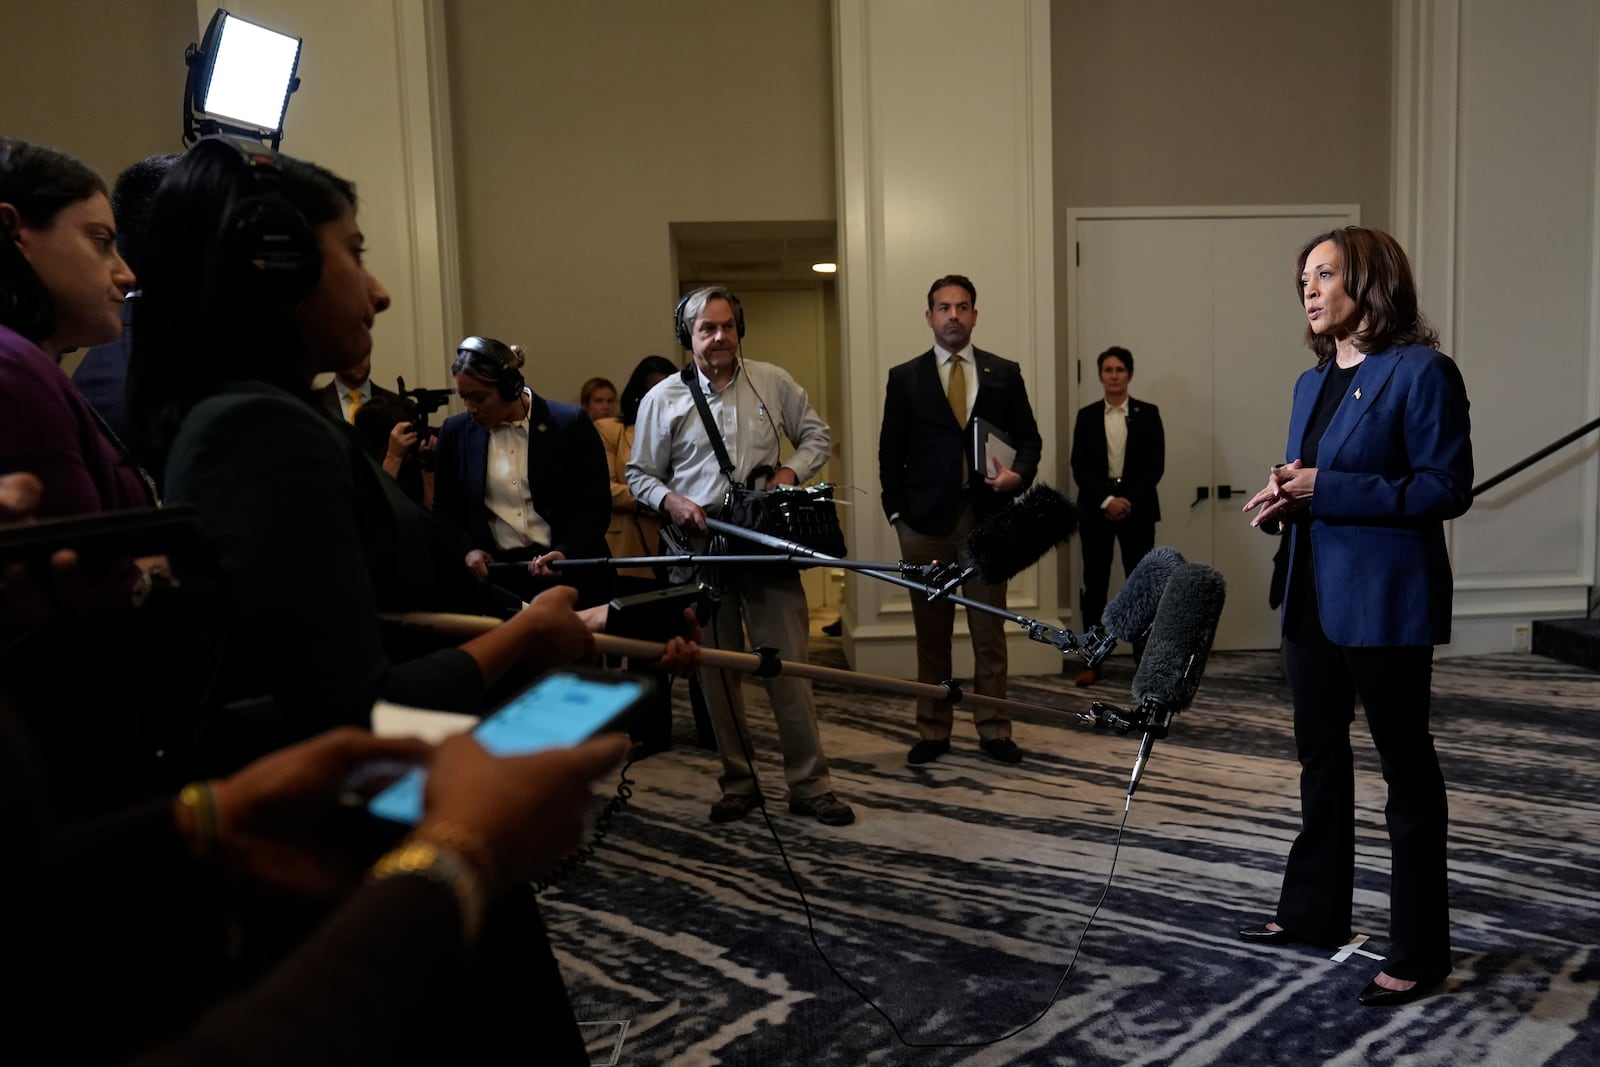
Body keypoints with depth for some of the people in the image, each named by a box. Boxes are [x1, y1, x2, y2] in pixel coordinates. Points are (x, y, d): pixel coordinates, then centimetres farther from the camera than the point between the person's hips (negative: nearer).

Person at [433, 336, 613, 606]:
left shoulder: (570, 424, -5)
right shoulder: (455, 432, 4)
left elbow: (595, 504, -4)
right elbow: (445, 510, 12)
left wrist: (565, 554, -17)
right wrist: (468, 549, -5)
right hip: (494, 571, 2)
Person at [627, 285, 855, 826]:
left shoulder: (773, 382, 7)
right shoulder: (662, 399, 5)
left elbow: (817, 436, 14)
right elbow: (640, 473, 11)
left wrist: (791, 471, -5)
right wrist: (670, 501, -10)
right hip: (699, 548, 1)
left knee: (789, 664, -1)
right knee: (716, 670, 7)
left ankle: (810, 785, 10)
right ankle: (738, 783, 21)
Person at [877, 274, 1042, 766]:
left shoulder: (1004, 373, 8)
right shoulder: (905, 378, 6)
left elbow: (1029, 437, 11)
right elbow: (891, 452, 6)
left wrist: (1018, 475, -9)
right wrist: (897, 512, -1)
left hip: (988, 518, 1)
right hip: (926, 522, 0)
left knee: (989, 630, 5)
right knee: (931, 633, 6)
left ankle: (994, 730, 15)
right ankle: (933, 731, 16)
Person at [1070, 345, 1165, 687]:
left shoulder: (1148, 413, 5)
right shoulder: (1086, 415, 7)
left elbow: (1156, 465, -1)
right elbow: (1079, 467, 0)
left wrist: (1129, 500, -12)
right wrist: (1106, 500, -12)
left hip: (1137, 507, 0)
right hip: (1095, 508, 1)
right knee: (1095, 584, 1)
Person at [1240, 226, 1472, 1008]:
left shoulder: (1421, 372, -11)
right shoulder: (1312, 383, 13)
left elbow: (1448, 488, -16)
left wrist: (1325, 490, -20)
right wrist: (1283, 498, -3)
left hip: (1382, 600, -8)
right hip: (1312, 597, 8)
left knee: (1407, 769, 4)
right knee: (1319, 759, 17)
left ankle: (1418, 953, 18)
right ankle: (1313, 913, 33)